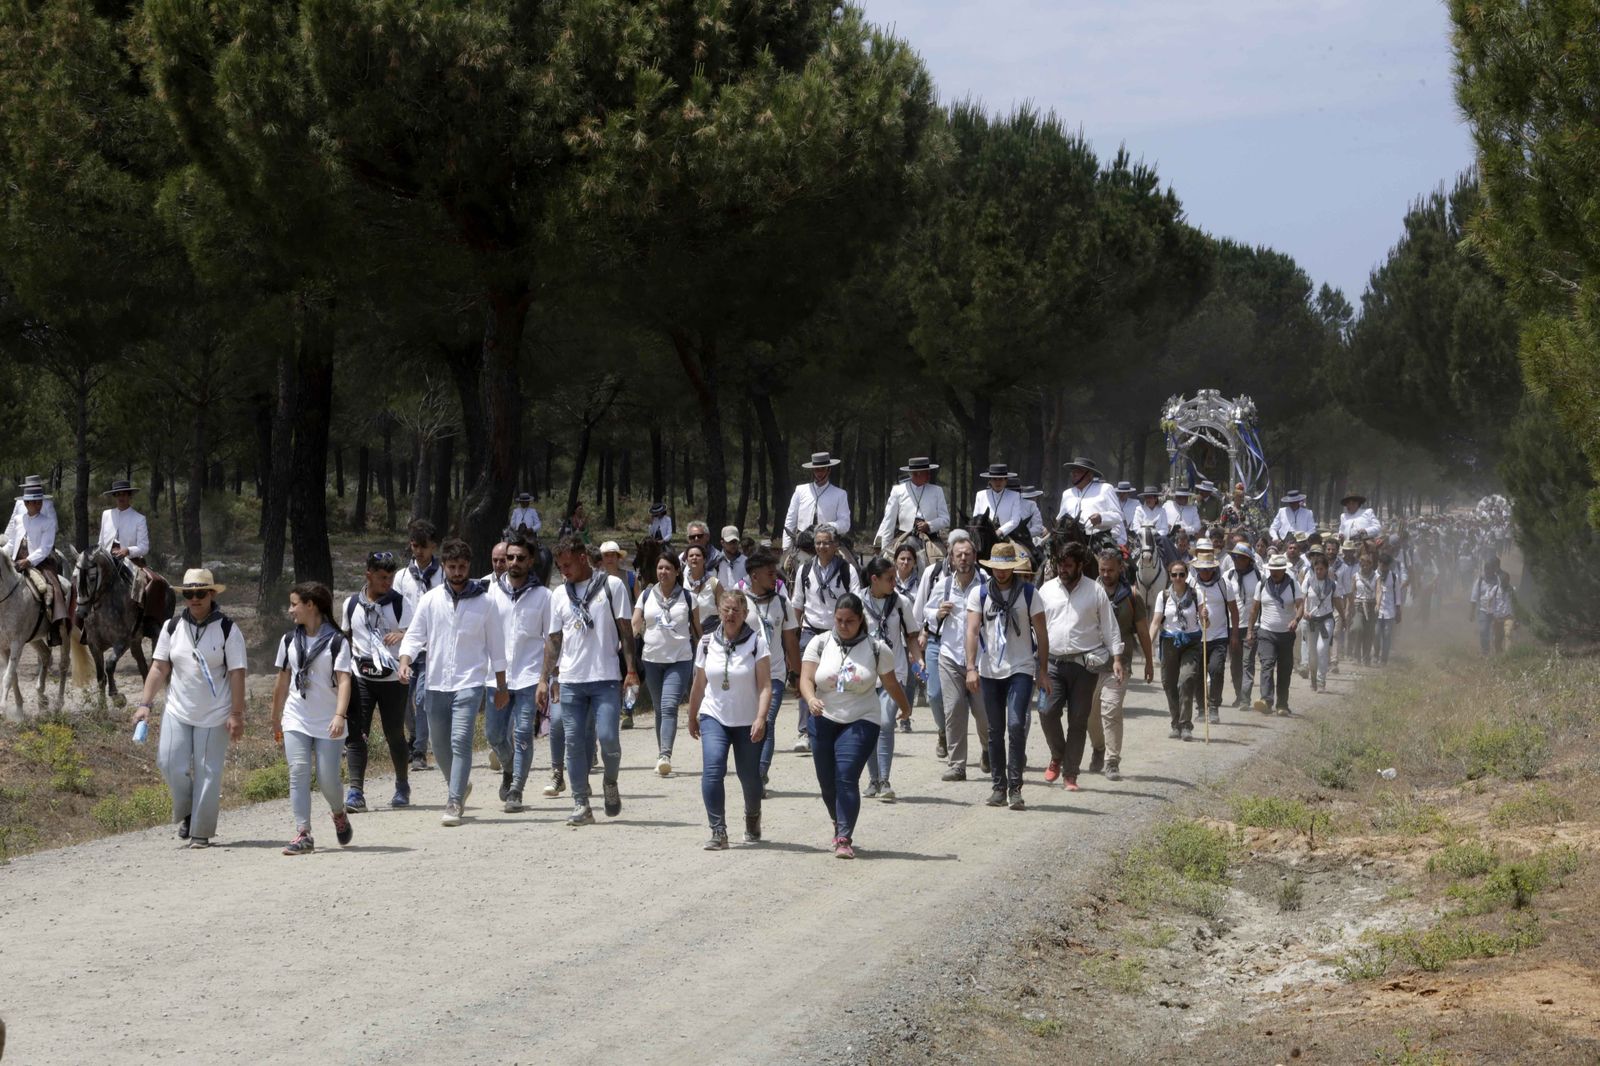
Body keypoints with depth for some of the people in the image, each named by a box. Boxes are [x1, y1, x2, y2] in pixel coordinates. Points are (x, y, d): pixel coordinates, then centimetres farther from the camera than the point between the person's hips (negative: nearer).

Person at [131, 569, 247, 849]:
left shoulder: (227, 629, -6)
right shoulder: (172, 627, 4)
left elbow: (237, 674, -7)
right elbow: (159, 668, 5)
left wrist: (236, 714, -12)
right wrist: (145, 703, -4)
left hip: (214, 716, -3)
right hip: (177, 711, 3)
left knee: (207, 771, -1)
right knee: (171, 763, -6)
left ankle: (201, 831, 10)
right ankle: (187, 814, 19)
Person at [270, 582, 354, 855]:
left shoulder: (336, 642, -6)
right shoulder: (290, 640, 9)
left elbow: (344, 680, -16)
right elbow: (282, 682, 16)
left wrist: (340, 715, -30)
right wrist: (275, 720, 20)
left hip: (327, 724, -3)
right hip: (296, 721, 3)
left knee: (327, 779, -1)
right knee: (298, 774, -11)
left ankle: (339, 815, 31)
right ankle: (303, 834, -15)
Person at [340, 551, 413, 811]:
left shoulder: (400, 603, -1)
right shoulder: (351, 604, 7)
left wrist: (402, 635, -32)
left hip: (393, 679, -2)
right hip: (361, 677, 2)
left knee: (395, 734, 6)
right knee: (355, 734, -9)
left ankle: (402, 787, 26)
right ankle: (356, 792, -11)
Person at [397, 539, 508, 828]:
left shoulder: (485, 602, 0)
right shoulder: (430, 600, 4)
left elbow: (496, 647, 6)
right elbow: (414, 636, 3)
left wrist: (502, 687, 9)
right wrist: (405, 661, -18)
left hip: (469, 684, -3)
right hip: (436, 684, 3)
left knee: (461, 741, -18)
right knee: (440, 746, 12)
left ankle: (454, 803, -17)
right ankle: (459, 785, 38)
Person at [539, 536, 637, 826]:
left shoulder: (611, 586, 1)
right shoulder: (560, 596, 13)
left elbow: (625, 629, 1)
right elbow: (554, 639, 16)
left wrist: (631, 670, -6)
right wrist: (544, 679, 10)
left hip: (606, 678, -4)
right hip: (571, 681, 4)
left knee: (608, 737, -12)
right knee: (574, 743, 0)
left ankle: (610, 783, 16)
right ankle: (581, 805, 5)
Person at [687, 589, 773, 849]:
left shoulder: (757, 642, -8)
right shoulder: (707, 643, 2)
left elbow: (765, 686, -12)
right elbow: (699, 685, 13)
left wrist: (761, 718, -23)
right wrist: (692, 718, 20)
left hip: (747, 722, -1)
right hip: (714, 717, 1)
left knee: (750, 777, 6)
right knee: (712, 771, -19)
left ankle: (752, 818, 38)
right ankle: (718, 831, -14)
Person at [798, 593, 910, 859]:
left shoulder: (876, 649, -2)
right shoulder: (820, 643, 1)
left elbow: (891, 685, 12)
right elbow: (806, 678, -8)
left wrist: (905, 709, 25)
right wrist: (810, 699, -28)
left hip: (860, 722, -3)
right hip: (824, 720, 3)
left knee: (847, 778, -16)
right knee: (827, 782, 9)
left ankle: (844, 839, -17)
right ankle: (839, 825, 36)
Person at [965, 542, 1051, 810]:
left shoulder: (1029, 593, 0)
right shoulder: (979, 594, 3)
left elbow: (1041, 633, 2)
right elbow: (972, 631, -5)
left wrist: (1044, 672, -1)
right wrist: (971, 668, -16)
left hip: (1021, 669, -2)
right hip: (989, 671, 2)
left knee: (1016, 725, -15)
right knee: (995, 731, 8)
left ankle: (1015, 788, -11)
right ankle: (999, 786, 16)